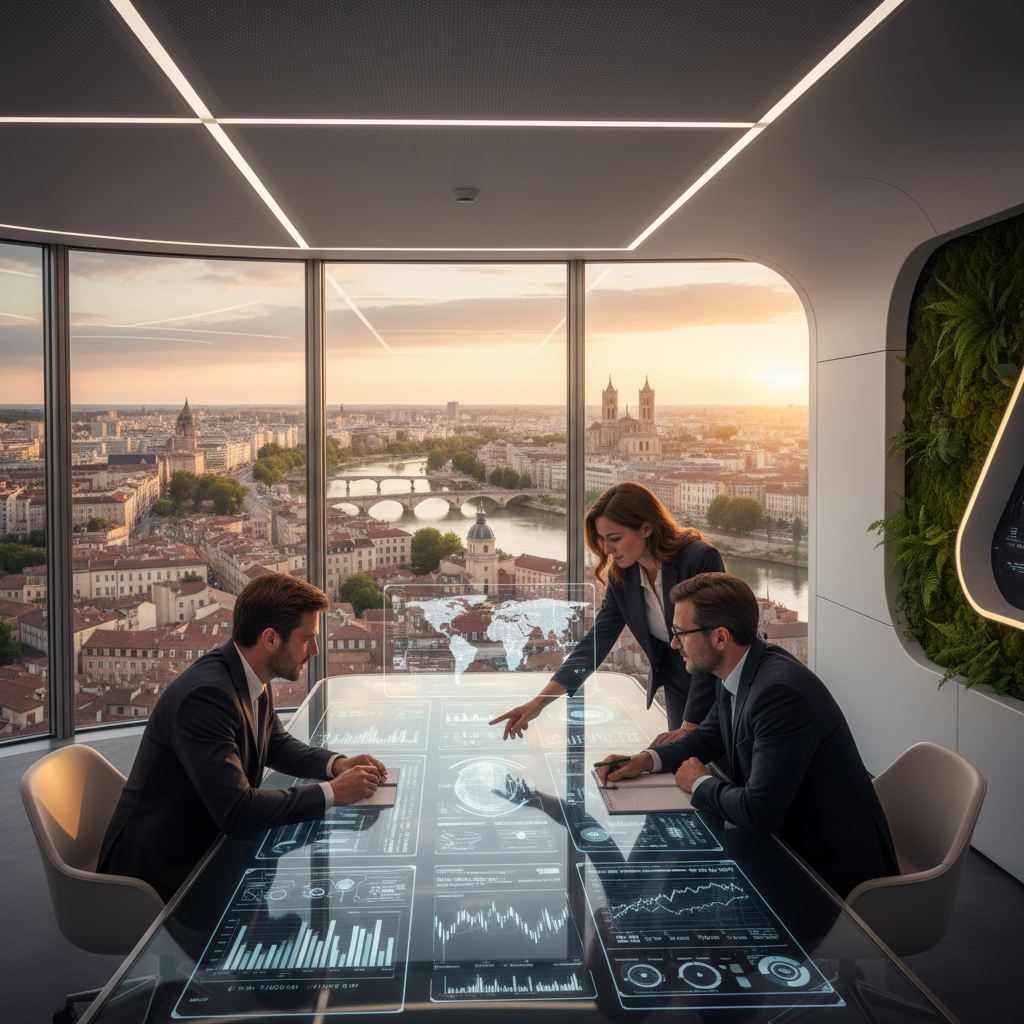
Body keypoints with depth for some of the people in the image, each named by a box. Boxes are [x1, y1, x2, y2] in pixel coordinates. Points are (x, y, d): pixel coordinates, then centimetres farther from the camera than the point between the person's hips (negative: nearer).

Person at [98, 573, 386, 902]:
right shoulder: (205, 694, -28)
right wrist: (332, 792, -23)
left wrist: (336, 764, -1)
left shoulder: (255, 683, 0)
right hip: (162, 871, -8)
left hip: (204, 847, 8)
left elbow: (278, 745, 18)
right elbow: (236, 810, -32)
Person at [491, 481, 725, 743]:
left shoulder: (701, 559, -25)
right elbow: (597, 640, -7)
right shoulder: (622, 576, -7)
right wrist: (538, 703, -16)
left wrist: (689, 728, -24)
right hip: (678, 689, 5)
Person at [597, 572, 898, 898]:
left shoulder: (781, 692, -30)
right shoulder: (737, 675, 0)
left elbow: (759, 811, -32)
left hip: (830, 862, -8)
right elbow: (709, 736, 18)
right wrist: (646, 759, 0)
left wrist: (700, 783, -12)